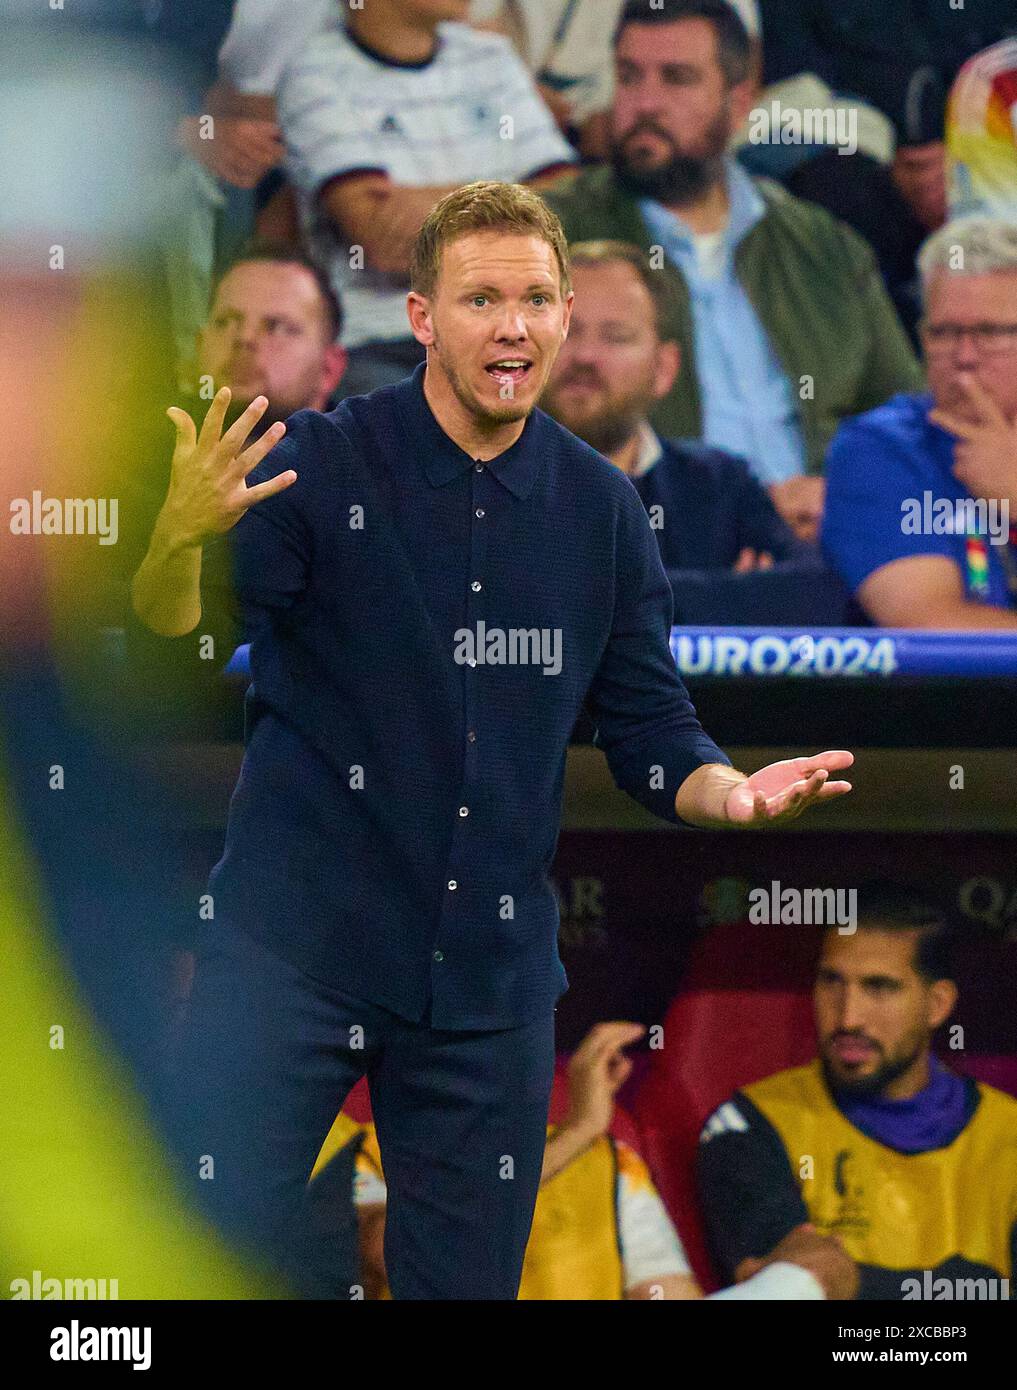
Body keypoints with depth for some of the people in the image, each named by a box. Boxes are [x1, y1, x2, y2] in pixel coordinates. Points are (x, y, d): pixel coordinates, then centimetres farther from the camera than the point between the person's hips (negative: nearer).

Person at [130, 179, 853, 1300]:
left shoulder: (599, 507, 6)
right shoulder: (317, 464, -7)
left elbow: (649, 729, 11)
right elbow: (165, 648, -18)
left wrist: (730, 790, -11)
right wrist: (177, 539, -40)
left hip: (492, 961, 4)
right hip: (296, 942, -4)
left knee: (466, 1278, 10)